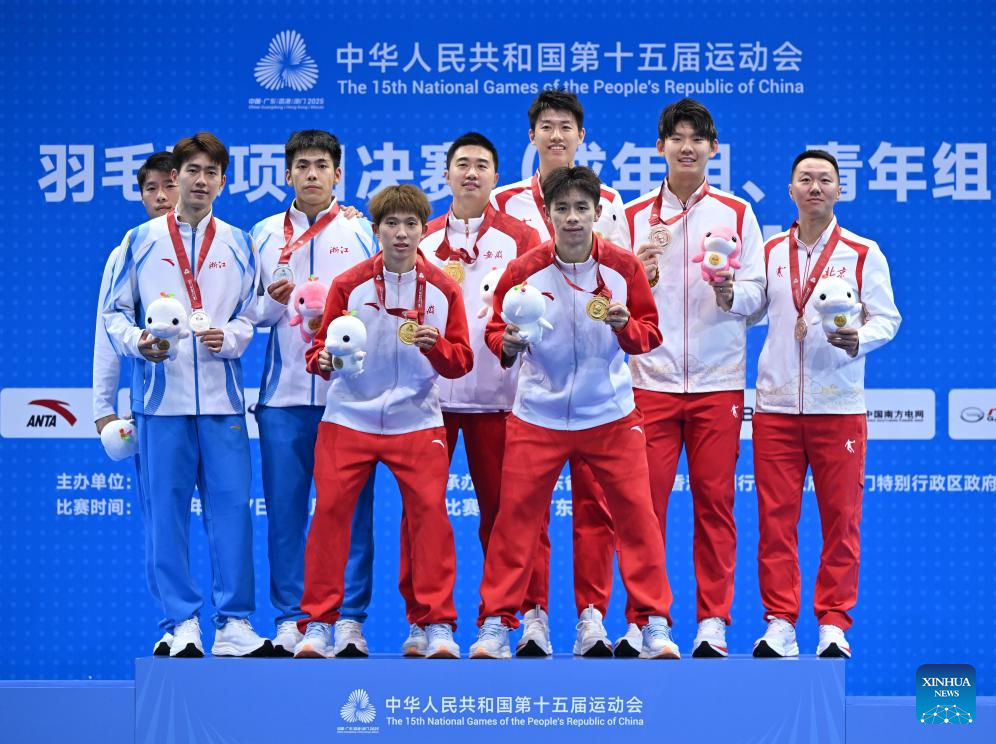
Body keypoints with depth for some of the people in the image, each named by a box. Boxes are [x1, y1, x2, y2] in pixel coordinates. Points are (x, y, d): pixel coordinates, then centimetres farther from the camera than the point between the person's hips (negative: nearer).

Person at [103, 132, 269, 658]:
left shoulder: (237, 244, 12)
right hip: (163, 396, -1)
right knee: (167, 510, 0)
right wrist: (136, 342, -11)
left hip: (222, 397, 1)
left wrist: (228, 337, -8)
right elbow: (115, 312, 8)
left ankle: (234, 625, 3)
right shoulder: (141, 241, 8)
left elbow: (250, 314, 12)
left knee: (231, 507, -2)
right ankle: (183, 624, 7)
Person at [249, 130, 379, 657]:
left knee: (351, 509, -1)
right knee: (285, 510, 2)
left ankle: (349, 621, 4)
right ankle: (290, 620, 9)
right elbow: (250, 313, 13)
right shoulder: (264, 235, 12)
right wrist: (272, 302, -7)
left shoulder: (363, 232, 7)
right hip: (283, 394, 2)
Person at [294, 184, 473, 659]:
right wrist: (324, 359, -17)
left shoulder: (443, 289, 4)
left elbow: (462, 361, 3)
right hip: (349, 418, 0)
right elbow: (323, 345, 5)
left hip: (417, 421, 0)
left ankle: (437, 625, 3)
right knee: (330, 510, -5)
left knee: (430, 512, -7)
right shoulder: (348, 285, 3)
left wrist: (436, 345, -17)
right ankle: (318, 624, 5)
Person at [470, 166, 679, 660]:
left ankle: (654, 622, 8)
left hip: (610, 415, 0)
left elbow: (650, 332, 2)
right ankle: (495, 623, 8)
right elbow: (495, 331, 3)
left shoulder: (623, 267, -3)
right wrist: (509, 345, -18)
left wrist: (626, 326, -18)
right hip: (538, 416, 0)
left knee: (636, 515, -2)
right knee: (516, 516, -1)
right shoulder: (523, 271, -5)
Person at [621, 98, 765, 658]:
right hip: (650, 379, 0)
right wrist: (641, 274, -14)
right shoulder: (633, 216, 8)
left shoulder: (737, 213, 8)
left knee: (715, 501, 1)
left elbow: (756, 295, 5)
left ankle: (714, 622, 7)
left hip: (718, 381, 0)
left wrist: (730, 293, -16)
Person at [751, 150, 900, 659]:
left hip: (838, 404, -2)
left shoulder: (863, 253, 4)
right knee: (776, 516, 0)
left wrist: (858, 338, -17)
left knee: (841, 517, -1)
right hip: (775, 403, 2)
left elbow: (886, 317, 2)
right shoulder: (770, 252, 12)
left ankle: (833, 624, 7)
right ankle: (779, 624, 6)